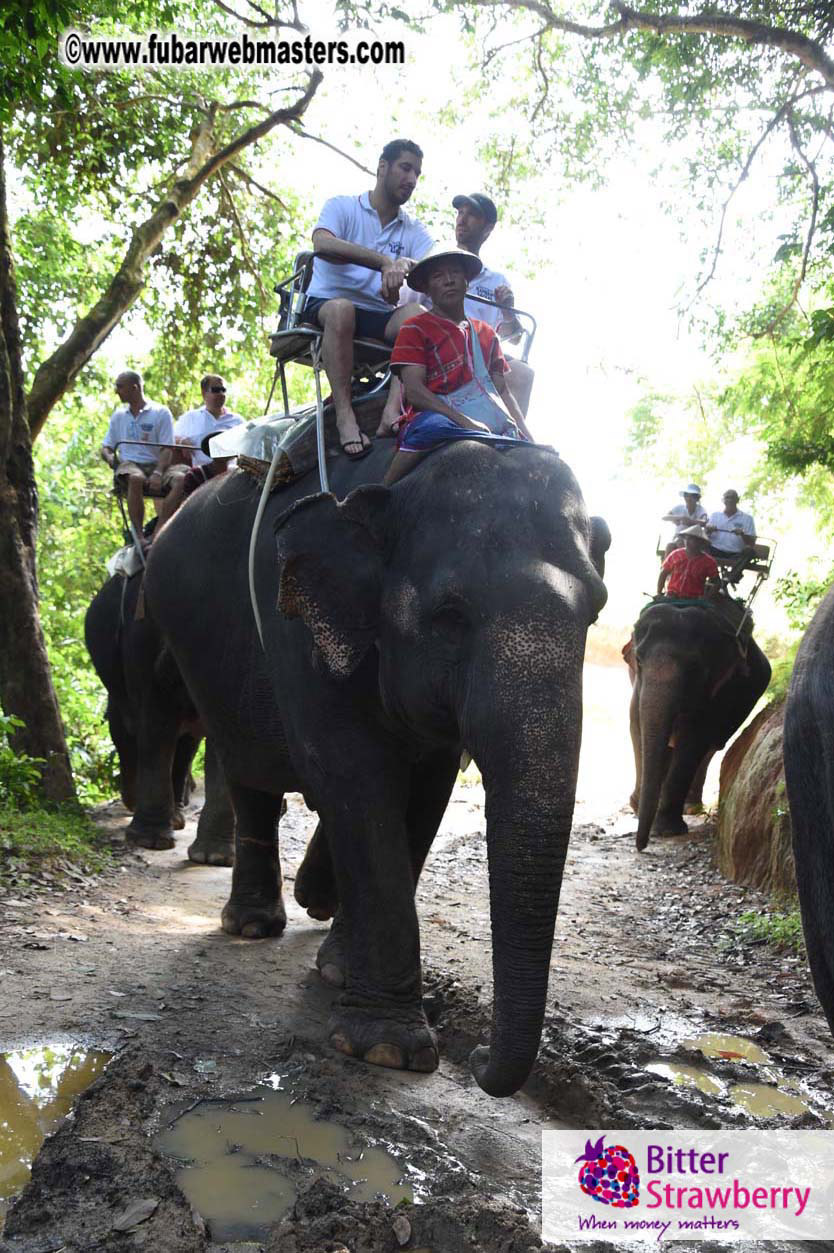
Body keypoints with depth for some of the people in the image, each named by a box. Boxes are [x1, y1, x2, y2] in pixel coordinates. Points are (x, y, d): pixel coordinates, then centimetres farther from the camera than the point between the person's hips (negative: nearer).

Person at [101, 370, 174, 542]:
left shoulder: (161, 412, 8)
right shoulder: (118, 415, 21)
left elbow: (167, 449, -1)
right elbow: (106, 447, 23)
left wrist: (158, 473, -19)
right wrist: (110, 457, -3)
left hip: (155, 465, -1)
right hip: (128, 464, 1)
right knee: (136, 479, -37)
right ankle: (138, 535, -41)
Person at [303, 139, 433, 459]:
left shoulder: (414, 231, 16)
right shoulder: (343, 207, 5)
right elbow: (323, 243, -19)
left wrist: (406, 265, -29)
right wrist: (385, 262, -31)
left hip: (380, 319, 4)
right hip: (325, 306, -3)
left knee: (418, 314, -27)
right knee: (341, 309, -38)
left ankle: (393, 411, -39)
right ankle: (345, 416, -39)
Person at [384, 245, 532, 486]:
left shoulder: (486, 334, 25)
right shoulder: (415, 329, 7)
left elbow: (503, 391, 21)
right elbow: (414, 391, -6)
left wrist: (527, 438, 4)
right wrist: (464, 421, -19)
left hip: (484, 426, 6)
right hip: (434, 417, -5)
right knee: (433, 427, -41)